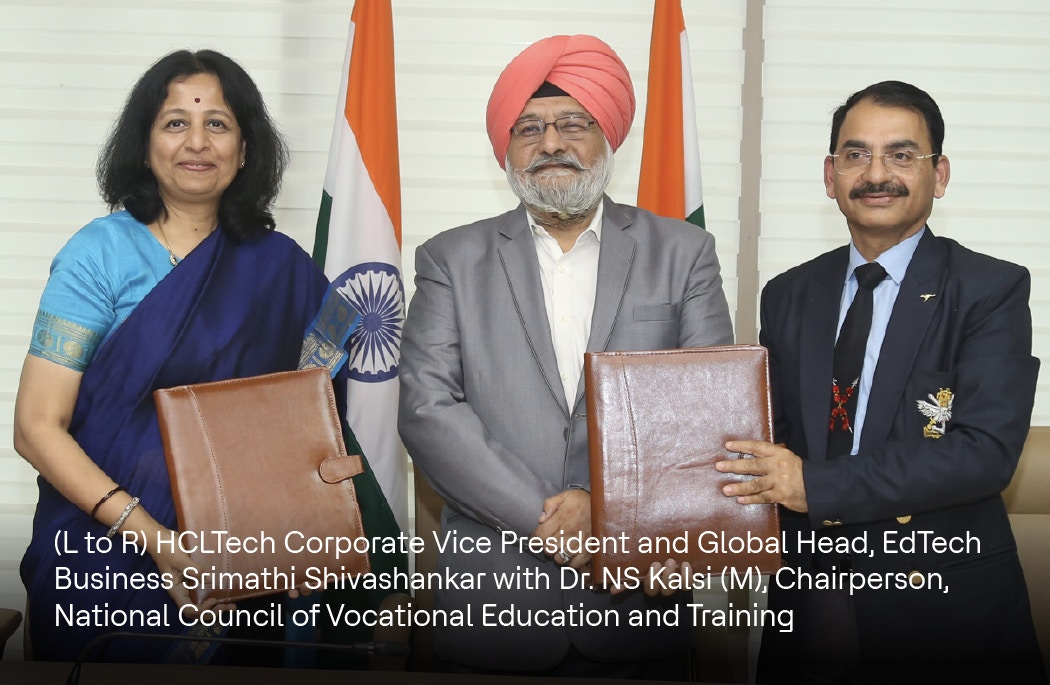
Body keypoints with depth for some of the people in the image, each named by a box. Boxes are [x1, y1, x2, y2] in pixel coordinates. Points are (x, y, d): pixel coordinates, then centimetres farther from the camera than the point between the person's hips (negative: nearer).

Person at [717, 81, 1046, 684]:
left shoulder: (992, 289, -7)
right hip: (807, 595, 4)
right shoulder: (788, 297, 7)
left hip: (945, 610, -3)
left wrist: (817, 486, -21)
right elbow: (775, 434, 9)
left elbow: (988, 451, -18)